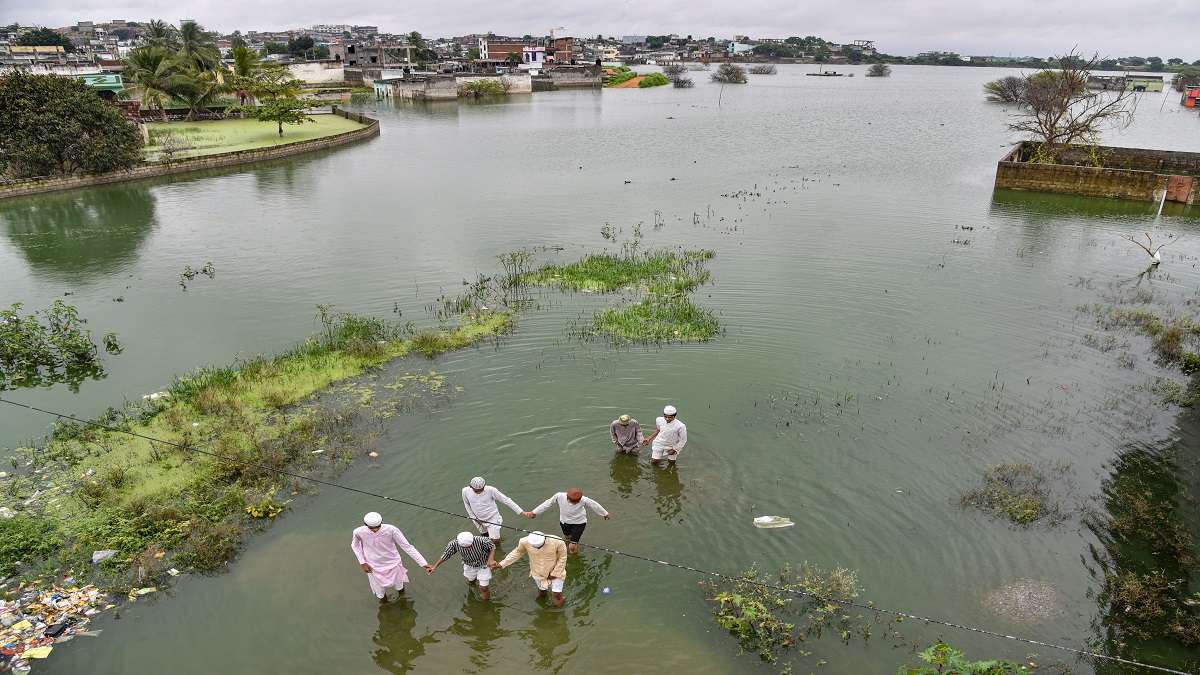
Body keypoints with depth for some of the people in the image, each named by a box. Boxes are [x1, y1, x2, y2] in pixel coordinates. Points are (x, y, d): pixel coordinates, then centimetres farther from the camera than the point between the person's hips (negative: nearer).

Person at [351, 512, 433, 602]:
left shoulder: (391, 530, -31)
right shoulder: (359, 532, -25)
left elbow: (407, 547, -23)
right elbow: (354, 545, 0)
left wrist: (424, 563, -25)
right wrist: (362, 563, -7)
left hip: (393, 565, 0)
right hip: (374, 568, 0)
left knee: (399, 587, 24)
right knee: (380, 594, 17)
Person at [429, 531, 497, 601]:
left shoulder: (481, 540, -41)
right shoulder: (454, 543, -33)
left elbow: (492, 547, -22)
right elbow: (446, 554, -14)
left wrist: (491, 559, -38)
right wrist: (435, 566, -11)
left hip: (483, 565, -3)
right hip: (469, 565, 3)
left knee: (483, 588, 1)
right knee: (470, 582, 28)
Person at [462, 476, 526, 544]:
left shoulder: (490, 490, -28)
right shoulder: (465, 491, -19)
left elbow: (506, 500, -24)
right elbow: (466, 504, 2)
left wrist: (521, 512, -26)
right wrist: (474, 517, -3)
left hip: (492, 518, -3)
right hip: (479, 520, 3)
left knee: (495, 541, -2)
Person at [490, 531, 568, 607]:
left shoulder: (558, 543, -33)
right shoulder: (525, 542, -26)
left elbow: (562, 558, -16)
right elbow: (517, 552, -6)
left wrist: (554, 574, -12)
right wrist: (501, 564, -8)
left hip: (555, 572, -2)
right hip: (538, 573, 2)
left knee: (557, 595, 1)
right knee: (541, 590, 20)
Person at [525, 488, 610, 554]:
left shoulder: (583, 500, -35)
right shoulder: (559, 496, -31)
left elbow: (594, 505, -16)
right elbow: (548, 503, -14)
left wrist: (605, 514, 1)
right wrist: (534, 512, -5)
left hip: (579, 523, -3)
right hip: (564, 521, 3)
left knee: (572, 547, -3)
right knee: (567, 536, 30)